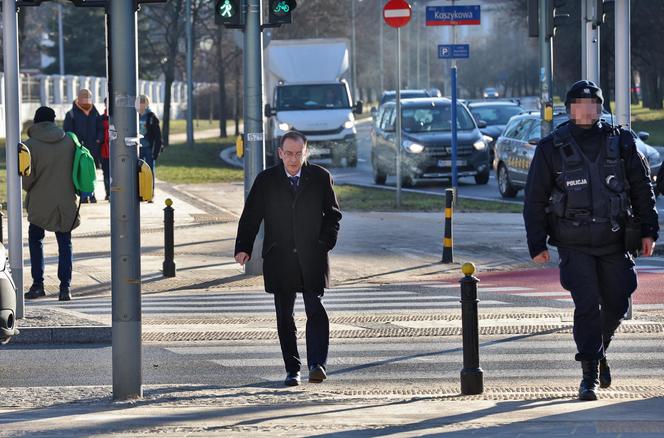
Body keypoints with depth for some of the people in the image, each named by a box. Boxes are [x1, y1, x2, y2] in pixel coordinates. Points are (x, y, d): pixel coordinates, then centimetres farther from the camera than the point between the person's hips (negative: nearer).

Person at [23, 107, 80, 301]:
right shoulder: (69, 141, -1)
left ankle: (38, 284, 9)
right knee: (65, 243, 8)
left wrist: (29, 189, 10)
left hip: (39, 202, -2)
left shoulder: (31, 145, -12)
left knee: (35, 240, 14)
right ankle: (65, 287, 1)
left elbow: (27, 177, -11)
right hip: (66, 202, 2)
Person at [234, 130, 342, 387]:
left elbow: (333, 214, 11)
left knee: (315, 310, -13)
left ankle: (317, 364, -18)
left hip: (312, 259, -1)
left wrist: (326, 242, -4)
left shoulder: (320, 178, 4)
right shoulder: (266, 181, 4)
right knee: (284, 317, 5)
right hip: (279, 259, 1)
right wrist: (243, 248, -9)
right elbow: (251, 217, 4)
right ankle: (292, 370, 12)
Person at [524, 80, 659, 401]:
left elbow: (642, 188, 9)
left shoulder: (620, 143, 3)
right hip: (574, 245, -2)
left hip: (614, 242, 3)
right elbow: (535, 199, 2)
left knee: (617, 304, 7)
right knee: (587, 305, -12)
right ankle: (589, 374, -4)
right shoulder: (551, 148, -1)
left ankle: (599, 352, 35)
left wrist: (649, 230, 3)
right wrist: (537, 244, -2)